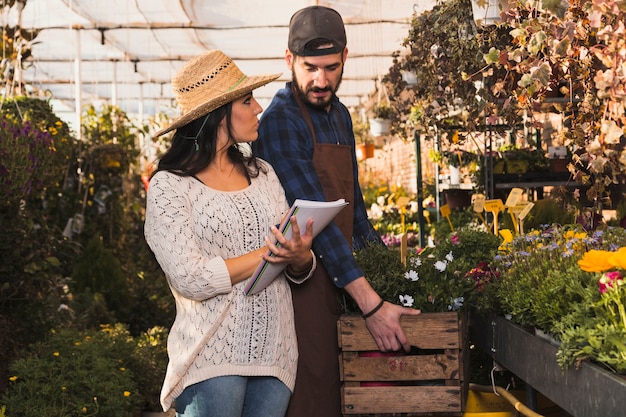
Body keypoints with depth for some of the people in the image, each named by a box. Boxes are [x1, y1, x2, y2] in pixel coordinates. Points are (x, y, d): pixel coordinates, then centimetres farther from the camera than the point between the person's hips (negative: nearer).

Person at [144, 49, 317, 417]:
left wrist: (300, 256, -12)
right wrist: (271, 252, -13)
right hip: (213, 359, -5)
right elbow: (193, 279, -16)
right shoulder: (170, 185, -5)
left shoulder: (262, 173, 10)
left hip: (275, 356, 5)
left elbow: (302, 271, 10)